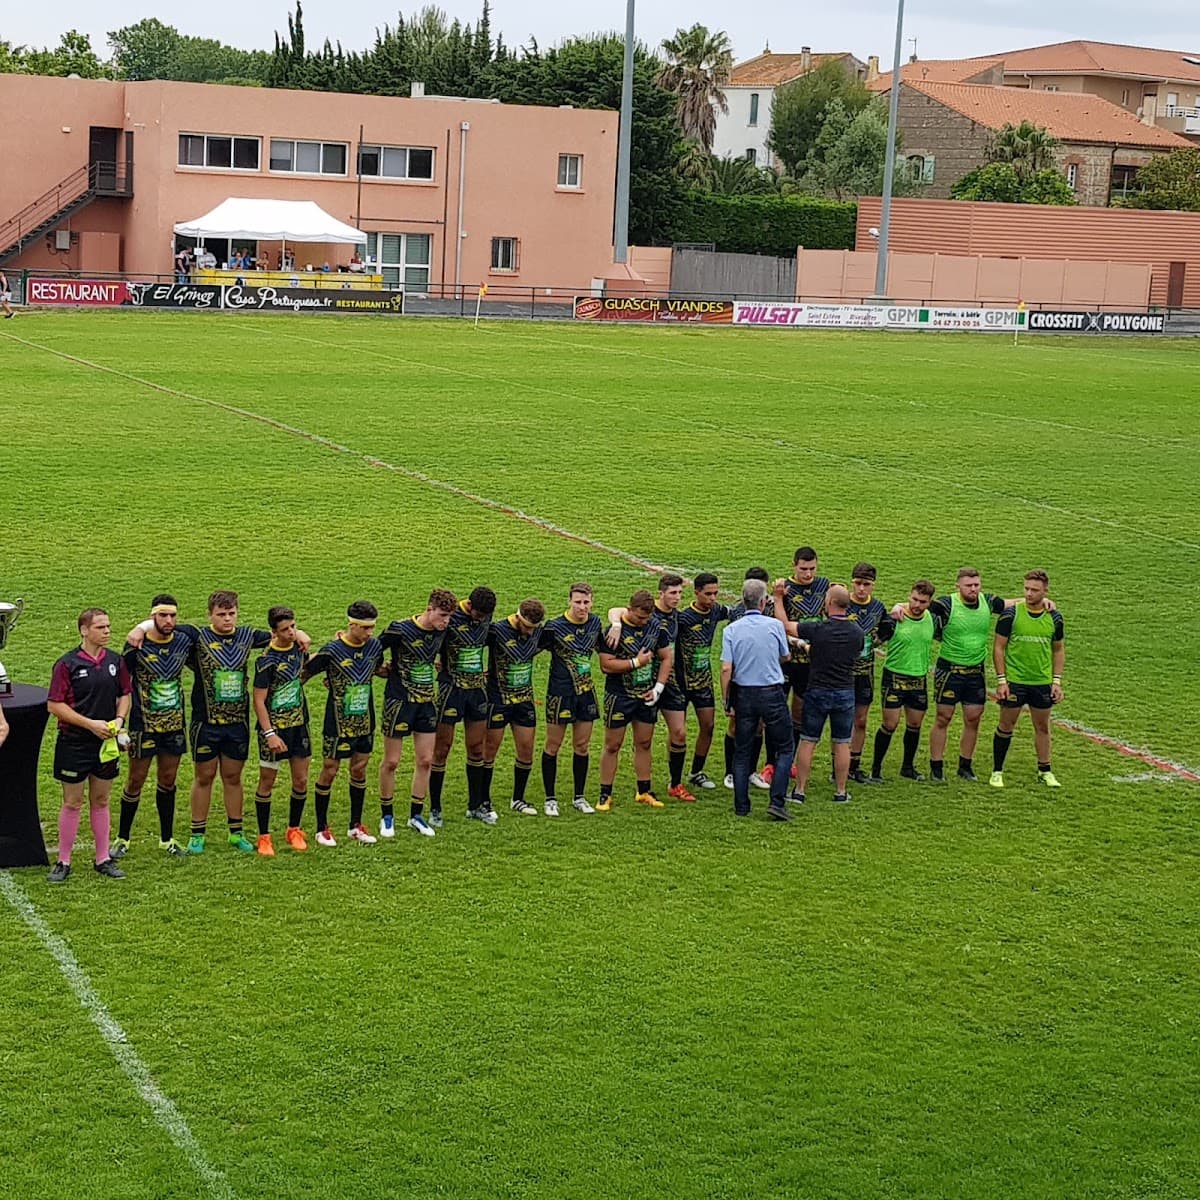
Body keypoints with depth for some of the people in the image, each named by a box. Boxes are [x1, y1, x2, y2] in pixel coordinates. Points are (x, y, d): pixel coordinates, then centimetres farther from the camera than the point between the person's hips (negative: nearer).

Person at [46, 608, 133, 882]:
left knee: (101, 801, 13)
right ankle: (63, 862, 12)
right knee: (72, 803, 3)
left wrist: (119, 719, -5)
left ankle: (103, 858, 21)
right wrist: (90, 724, -17)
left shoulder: (115, 661, 4)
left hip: (107, 743, 4)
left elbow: (126, 694, 14)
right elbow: (54, 705, -12)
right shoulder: (67, 664, -11)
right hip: (74, 744, -4)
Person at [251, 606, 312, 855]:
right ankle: (264, 837, 13)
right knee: (267, 782, 4)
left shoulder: (299, 648, 2)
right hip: (274, 727, -6)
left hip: (299, 724, 6)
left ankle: (294, 830, 25)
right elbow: (258, 700, -16)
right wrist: (269, 734, -20)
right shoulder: (267, 661, -17)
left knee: (301, 781, 8)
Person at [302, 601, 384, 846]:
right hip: (337, 723, -5)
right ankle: (322, 828, 17)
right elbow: (304, 674, -8)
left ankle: (355, 826, 25)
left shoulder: (374, 646, -3)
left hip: (365, 722, 5)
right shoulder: (332, 650, -19)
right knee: (329, 772, 4)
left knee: (360, 769, 12)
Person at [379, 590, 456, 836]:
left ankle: (416, 815, 18)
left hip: (427, 702, 6)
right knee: (391, 761, 3)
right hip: (399, 701, -6)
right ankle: (387, 816, 17)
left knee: (425, 760, 6)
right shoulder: (400, 630, -18)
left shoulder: (440, 632, 0)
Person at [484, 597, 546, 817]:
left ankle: (518, 799, 21)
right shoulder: (497, 630, -18)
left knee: (526, 749, 6)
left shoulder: (537, 632, -1)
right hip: (498, 698, -5)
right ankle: (484, 800, 14)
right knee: (490, 749, 3)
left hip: (525, 699, 5)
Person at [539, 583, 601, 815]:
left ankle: (579, 797, 21)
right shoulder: (554, 627, -15)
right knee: (552, 746, 4)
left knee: (582, 746, 10)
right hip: (560, 692, -5)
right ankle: (550, 799, 14)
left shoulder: (595, 622, 1)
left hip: (586, 691, 5)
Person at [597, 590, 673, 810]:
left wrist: (658, 688, -1)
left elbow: (666, 658, 8)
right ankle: (605, 795, 8)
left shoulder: (656, 627, 0)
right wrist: (636, 662, -17)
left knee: (644, 744, 10)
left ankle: (644, 792, 20)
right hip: (619, 696, -4)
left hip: (647, 697, 4)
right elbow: (606, 665, -17)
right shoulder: (614, 630, -14)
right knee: (612, 746, 2)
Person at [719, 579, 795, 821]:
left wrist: (726, 700, 2)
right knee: (784, 749, 8)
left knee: (742, 752, 12)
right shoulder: (775, 626, -7)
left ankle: (741, 806, 12)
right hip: (772, 692, -2)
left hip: (744, 694, 2)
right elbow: (786, 657, 9)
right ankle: (776, 802, -4)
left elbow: (726, 669, -8)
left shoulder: (732, 630, -5)